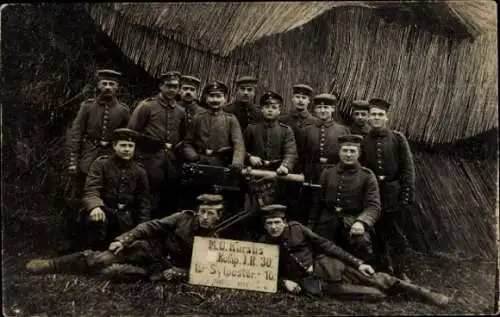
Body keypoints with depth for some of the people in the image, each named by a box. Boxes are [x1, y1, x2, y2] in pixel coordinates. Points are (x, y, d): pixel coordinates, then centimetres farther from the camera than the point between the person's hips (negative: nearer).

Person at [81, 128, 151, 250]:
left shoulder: (139, 171, 7)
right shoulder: (101, 163, -2)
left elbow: (143, 201, 9)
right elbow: (91, 189, -17)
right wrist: (95, 206, -39)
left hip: (125, 218, 3)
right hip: (104, 211, -3)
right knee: (97, 219, -34)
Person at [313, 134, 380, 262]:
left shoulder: (367, 176, 2)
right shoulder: (328, 173, 10)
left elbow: (374, 206, -7)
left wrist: (361, 222, -27)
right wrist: (310, 229, 12)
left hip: (353, 222, -3)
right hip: (327, 225, 3)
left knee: (362, 240, -32)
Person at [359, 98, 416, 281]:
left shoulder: (398, 138, 0)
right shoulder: (363, 141, 4)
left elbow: (408, 168, -2)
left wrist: (407, 194, -8)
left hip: (394, 194, -2)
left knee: (397, 235, 3)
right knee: (377, 235, 10)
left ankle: (400, 272, 14)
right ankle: (383, 270, 23)